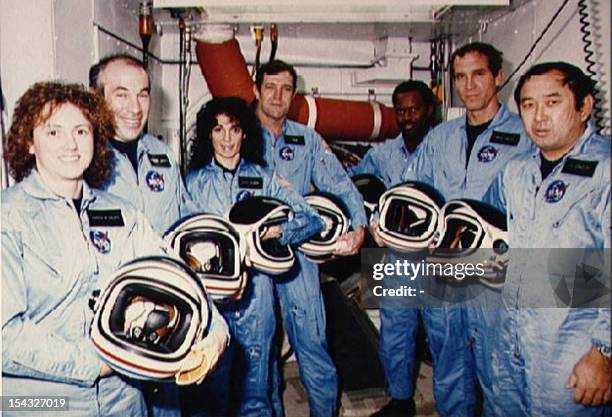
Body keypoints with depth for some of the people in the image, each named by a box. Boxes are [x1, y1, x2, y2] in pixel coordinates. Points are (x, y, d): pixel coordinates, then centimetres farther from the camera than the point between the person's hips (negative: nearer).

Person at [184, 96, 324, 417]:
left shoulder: (263, 177, 7)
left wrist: (275, 230, -17)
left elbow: (312, 219, 0)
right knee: (215, 383, 10)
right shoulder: (194, 181, 7)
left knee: (254, 388, 8)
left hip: (255, 293, 0)